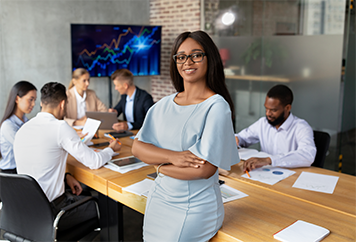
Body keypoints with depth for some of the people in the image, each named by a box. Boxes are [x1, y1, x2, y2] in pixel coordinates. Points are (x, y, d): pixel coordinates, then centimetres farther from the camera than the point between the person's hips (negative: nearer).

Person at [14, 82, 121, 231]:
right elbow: (94, 162, -15)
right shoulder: (60, 127, -19)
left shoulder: (22, 129, 4)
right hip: (51, 214, -8)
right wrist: (111, 149, 4)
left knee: (81, 195, 29)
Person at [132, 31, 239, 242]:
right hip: (159, 199, 5)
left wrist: (161, 167, -8)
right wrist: (173, 156, -20)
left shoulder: (216, 106, -15)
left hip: (195, 207, -5)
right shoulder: (164, 105, 3)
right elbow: (137, 147, -3)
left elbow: (206, 169, -21)